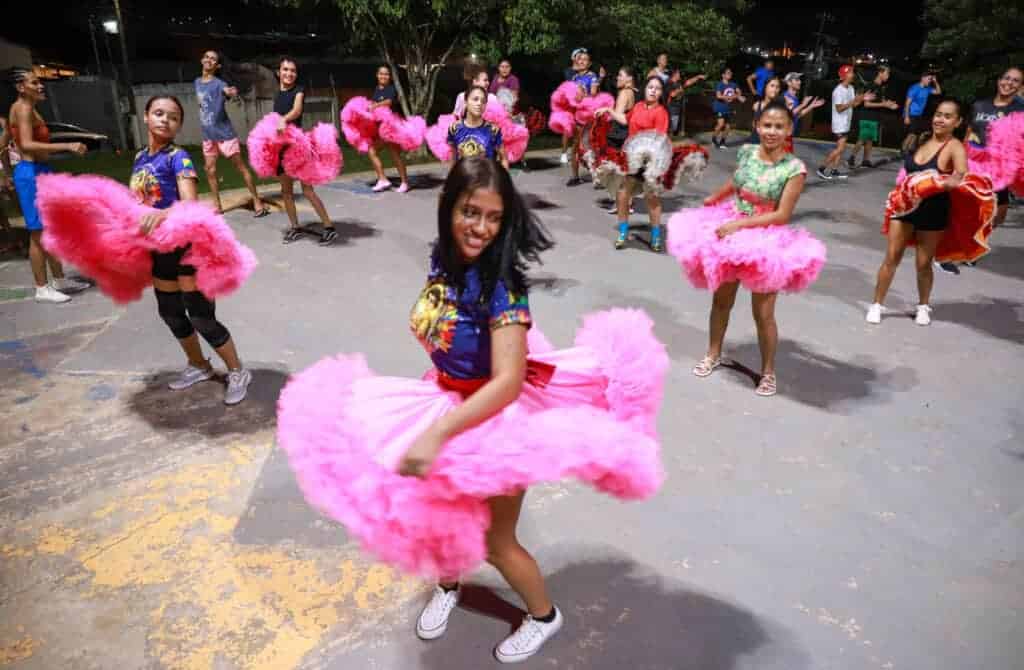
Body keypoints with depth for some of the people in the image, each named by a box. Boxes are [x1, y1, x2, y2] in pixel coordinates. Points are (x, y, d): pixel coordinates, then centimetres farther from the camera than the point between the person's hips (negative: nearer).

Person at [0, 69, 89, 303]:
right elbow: (27, 144, -27)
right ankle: (42, 289, 4)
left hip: (40, 172, 10)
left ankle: (60, 280, 25)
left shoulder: (23, 109, 17)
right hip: (32, 173, -10)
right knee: (39, 234, -4)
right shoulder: (23, 108, -12)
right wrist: (67, 145, -31)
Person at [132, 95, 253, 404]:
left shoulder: (178, 157, -14)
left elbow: (190, 204, -29)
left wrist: (164, 213, -47)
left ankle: (237, 372, 13)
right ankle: (198, 366, 39)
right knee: (170, 314, 19)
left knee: (201, 317, -3)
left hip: (185, 245, -8)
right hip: (158, 248, 8)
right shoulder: (140, 157, 9)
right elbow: (136, 201, 18)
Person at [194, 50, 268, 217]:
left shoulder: (219, 83, -14)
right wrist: (204, 127, 17)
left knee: (240, 167, -4)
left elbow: (227, 90, -37)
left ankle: (257, 202, 1)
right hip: (208, 135, 7)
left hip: (224, 133, -7)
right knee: (210, 170, 6)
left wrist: (232, 93, -61)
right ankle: (217, 206, 15)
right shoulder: (197, 82, 8)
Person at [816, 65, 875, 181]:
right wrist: (853, 101, -27)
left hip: (846, 123, 9)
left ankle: (834, 171, 14)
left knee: (841, 148, 9)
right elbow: (839, 108, -21)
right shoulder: (839, 90, -18)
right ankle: (822, 168, -7)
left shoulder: (851, 88, 11)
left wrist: (862, 99, 2)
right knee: (840, 148, -13)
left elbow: (853, 104, 17)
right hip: (839, 124, -9)